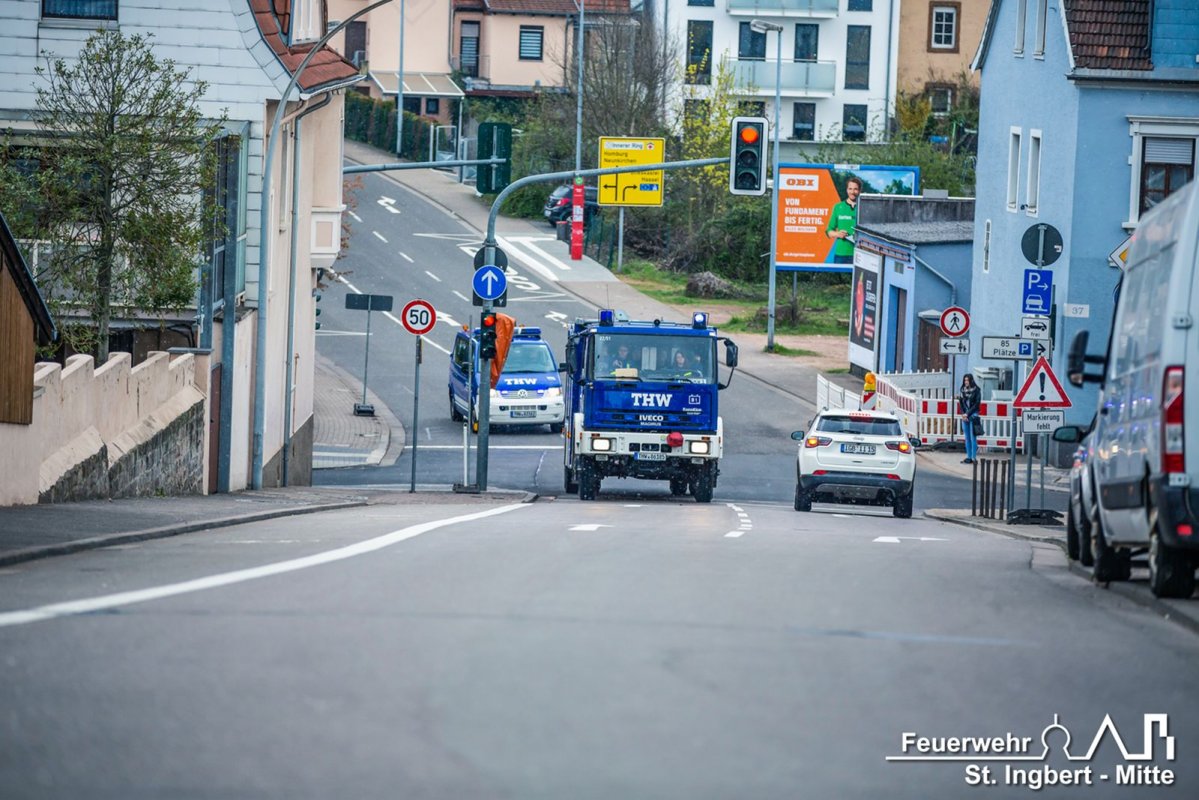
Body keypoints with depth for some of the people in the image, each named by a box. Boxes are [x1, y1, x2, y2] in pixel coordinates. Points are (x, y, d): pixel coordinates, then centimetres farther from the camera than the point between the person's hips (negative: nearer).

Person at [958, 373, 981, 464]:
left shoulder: (976, 390, -4)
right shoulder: (962, 390, 10)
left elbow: (977, 404, -7)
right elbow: (960, 403, 11)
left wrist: (968, 414, -10)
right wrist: (963, 414, -3)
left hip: (973, 415, -5)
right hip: (965, 416, 5)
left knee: (973, 437, -7)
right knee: (967, 437, 6)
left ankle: (973, 457, -7)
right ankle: (969, 457, 10)